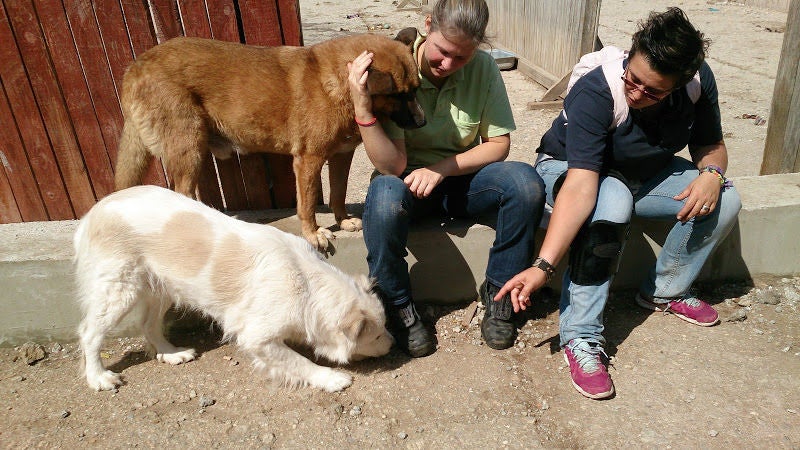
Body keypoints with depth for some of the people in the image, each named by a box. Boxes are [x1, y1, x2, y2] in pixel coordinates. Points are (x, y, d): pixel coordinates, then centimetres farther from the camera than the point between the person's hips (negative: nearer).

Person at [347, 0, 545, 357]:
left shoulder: (483, 67, -9)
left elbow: (498, 145, -5)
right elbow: (392, 166, -20)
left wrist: (441, 169, -19)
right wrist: (362, 106, -34)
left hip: (464, 178, 3)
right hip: (408, 179, -2)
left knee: (526, 183, -26)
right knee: (384, 196, -37)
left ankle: (499, 293, -5)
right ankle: (397, 307, -12)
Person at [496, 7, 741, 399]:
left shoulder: (699, 81, -17)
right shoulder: (595, 92, -34)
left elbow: (711, 145, -1)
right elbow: (581, 185, -43)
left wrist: (712, 173, -26)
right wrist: (543, 265, -52)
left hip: (646, 175, 6)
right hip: (571, 169, -5)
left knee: (725, 200, -13)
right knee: (611, 205, -39)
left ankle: (663, 291, 7)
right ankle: (580, 336, -29)